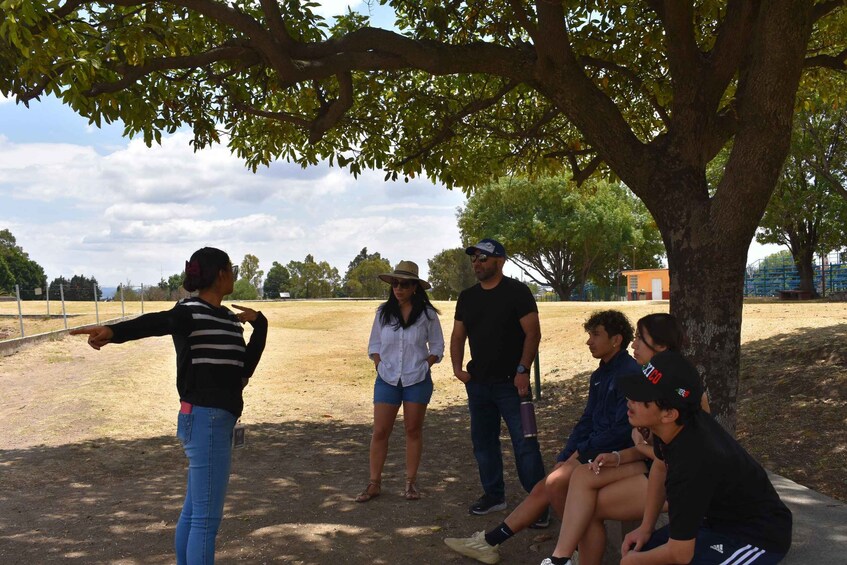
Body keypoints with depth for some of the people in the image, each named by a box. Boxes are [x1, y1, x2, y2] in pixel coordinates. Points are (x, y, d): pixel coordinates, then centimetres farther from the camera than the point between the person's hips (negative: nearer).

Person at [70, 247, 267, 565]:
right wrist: (113, 331, -54)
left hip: (219, 421, 9)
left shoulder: (230, 319, 12)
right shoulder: (189, 312, -13)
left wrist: (259, 324, 1)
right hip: (205, 420, -9)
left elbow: (245, 366, 13)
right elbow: (154, 323, -33)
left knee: (194, 510, 18)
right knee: (206, 516, -5)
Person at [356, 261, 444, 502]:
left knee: (414, 430, 6)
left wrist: (423, 366, -6)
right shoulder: (383, 312, 2)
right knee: (379, 432, 0)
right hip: (387, 380, 2)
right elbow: (374, 344, 11)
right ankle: (374, 483, 8)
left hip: (417, 380, -1)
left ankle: (411, 482, 16)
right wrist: (379, 365, -2)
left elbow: (437, 347, 5)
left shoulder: (427, 314, -3)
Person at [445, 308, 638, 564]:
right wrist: (563, 458, 5)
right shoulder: (600, 375, 15)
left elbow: (623, 428, -22)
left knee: (555, 484, -22)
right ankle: (489, 542, 4)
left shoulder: (629, 373, -16)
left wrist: (582, 451, -13)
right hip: (593, 448, 9)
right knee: (542, 488, 1)